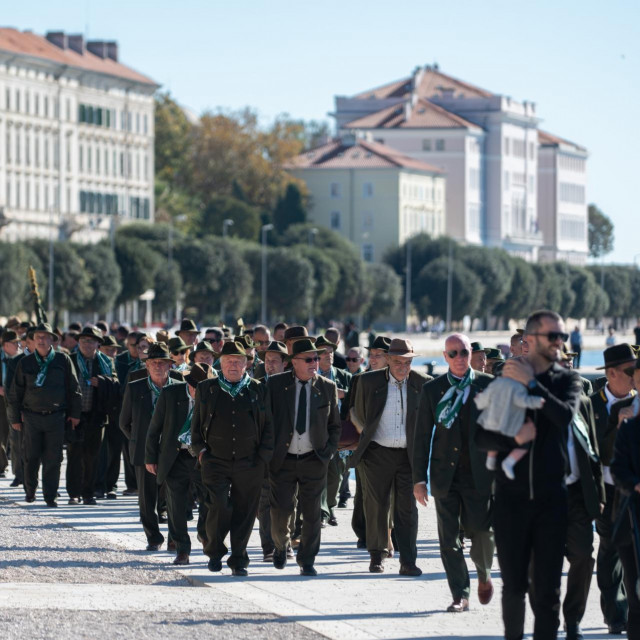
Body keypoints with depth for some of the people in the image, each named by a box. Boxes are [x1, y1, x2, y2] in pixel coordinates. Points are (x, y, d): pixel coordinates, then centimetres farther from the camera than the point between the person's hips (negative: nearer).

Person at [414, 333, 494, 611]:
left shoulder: (487, 385, 2)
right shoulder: (432, 389, 6)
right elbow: (422, 435, 6)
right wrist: (419, 478, 2)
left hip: (479, 474, -2)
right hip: (445, 475, 2)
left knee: (482, 531, -2)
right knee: (449, 538, 1)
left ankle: (484, 575, 28)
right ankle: (460, 595, 10)